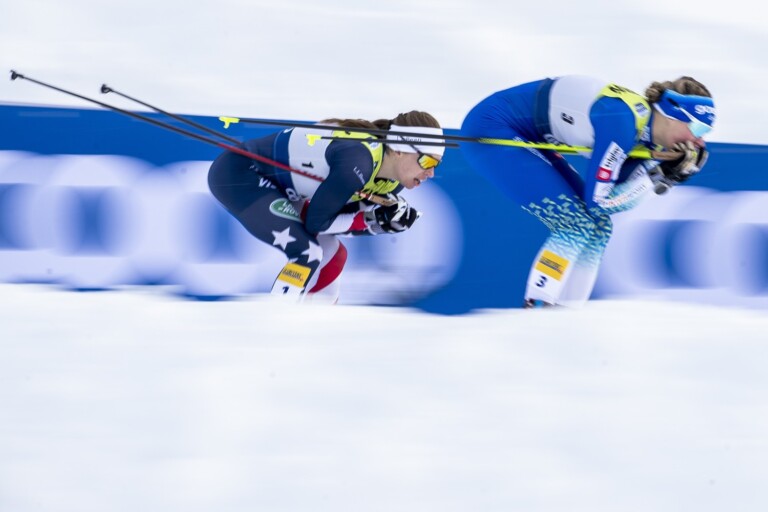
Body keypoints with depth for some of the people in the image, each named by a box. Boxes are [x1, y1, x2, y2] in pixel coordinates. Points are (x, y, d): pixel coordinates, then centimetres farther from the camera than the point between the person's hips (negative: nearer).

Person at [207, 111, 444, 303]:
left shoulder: (392, 180, -3)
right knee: (306, 253, -20)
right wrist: (372, 219, -22)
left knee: (332, 255, 11)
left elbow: (341, 218, 0)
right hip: (236, 173, -10)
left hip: (272, 182, 10)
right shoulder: (358, 161, -29)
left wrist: (388, 215, -15)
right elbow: (316, 221, -23)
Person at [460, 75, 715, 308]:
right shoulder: (622, 119, -27)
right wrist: (653, 174, -15)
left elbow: (617, 197, 1)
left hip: (527, 137, 10)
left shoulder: (644, 125, 0)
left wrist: (670, 170, -9)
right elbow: (599, 202, -23)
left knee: (597, 229, 5)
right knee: (576, 225, -16)